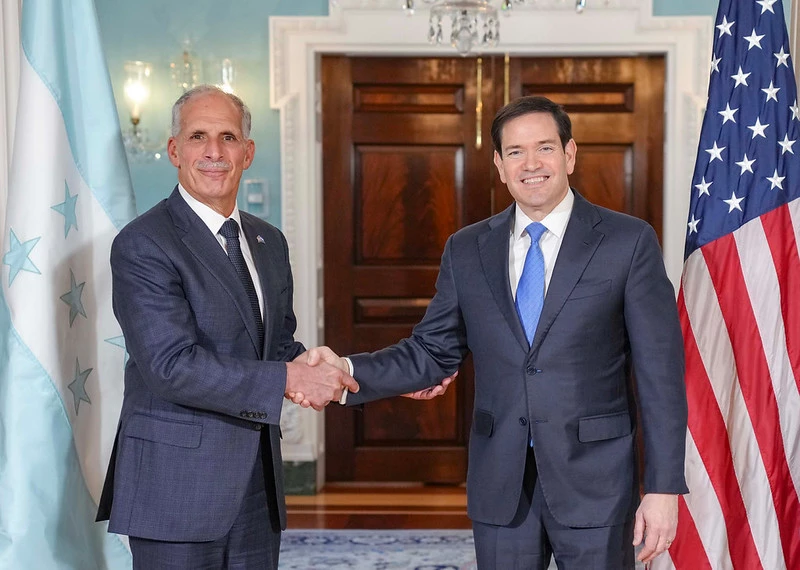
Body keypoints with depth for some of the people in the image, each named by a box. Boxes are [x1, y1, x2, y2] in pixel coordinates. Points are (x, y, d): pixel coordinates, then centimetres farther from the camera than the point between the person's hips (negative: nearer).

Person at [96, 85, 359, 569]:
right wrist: (289, 379, -21)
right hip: (177, 486, -7)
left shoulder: (269, 242, 12)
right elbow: (171, 365, -20)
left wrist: (308, 363, -6)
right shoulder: (143, 244, -11)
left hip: (258, 488, 7)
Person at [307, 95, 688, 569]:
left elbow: (660, 372, -5)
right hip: (501, 487, 3)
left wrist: (664, 488, -9)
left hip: (595, 481, -3)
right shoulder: (466, 250, 7)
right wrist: (347, 371, -11)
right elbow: (432, 351, 7)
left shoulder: (628, 242, -4)